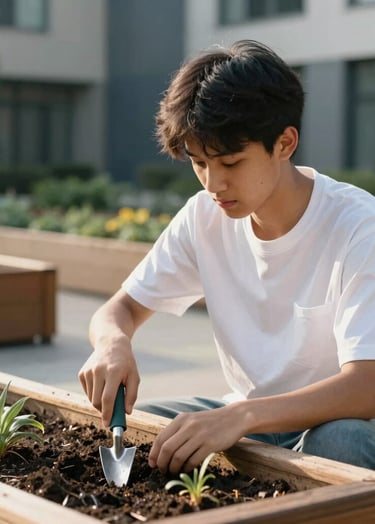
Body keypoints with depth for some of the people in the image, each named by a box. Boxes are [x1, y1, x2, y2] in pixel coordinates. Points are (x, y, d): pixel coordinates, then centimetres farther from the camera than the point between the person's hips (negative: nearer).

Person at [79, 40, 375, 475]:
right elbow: (120, 308, 3)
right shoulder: (204, 218, -4)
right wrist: (112, 343, -23)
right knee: (118, 430, -16)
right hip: (245, 416, 4)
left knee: (338, 443, -37)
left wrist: (242, 416, -45)